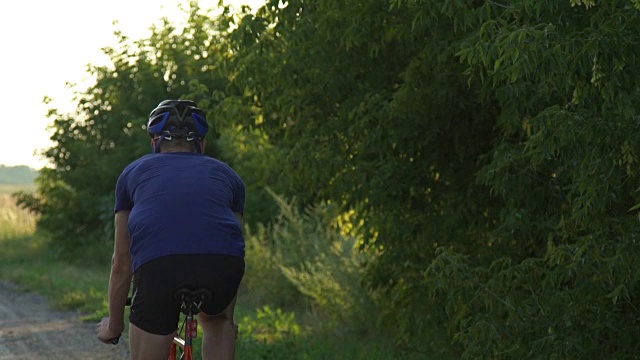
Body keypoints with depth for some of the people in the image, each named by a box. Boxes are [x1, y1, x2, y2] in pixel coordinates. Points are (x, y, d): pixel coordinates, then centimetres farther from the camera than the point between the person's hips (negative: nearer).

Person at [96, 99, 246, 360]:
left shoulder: (134, 172, 31)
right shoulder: (226, 174, 33)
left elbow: (121, 263, 33)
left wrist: (114, 324, 48)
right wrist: (228, 321, 58)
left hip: (157, 267, -1)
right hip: (221, 263, 1)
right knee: (217, 321, 36)